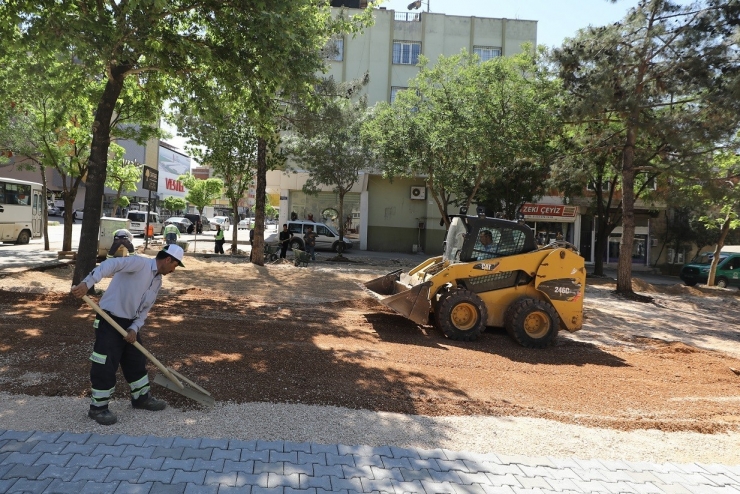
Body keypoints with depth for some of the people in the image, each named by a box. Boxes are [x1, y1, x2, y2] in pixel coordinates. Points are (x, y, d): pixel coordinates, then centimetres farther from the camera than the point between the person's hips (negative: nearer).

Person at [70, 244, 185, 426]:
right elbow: (110, 265, -32)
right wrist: (87, 283, -44)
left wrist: (135, 328, -7)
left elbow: (144, 309, 9)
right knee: (106, 366, -2)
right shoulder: (140, 263, -17)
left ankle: (142, 397, 33)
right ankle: (98, 408, 12)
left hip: (130, 323, 9)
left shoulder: (158, 281, 9)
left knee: (137, 361, 18)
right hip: (110, 321, -9)